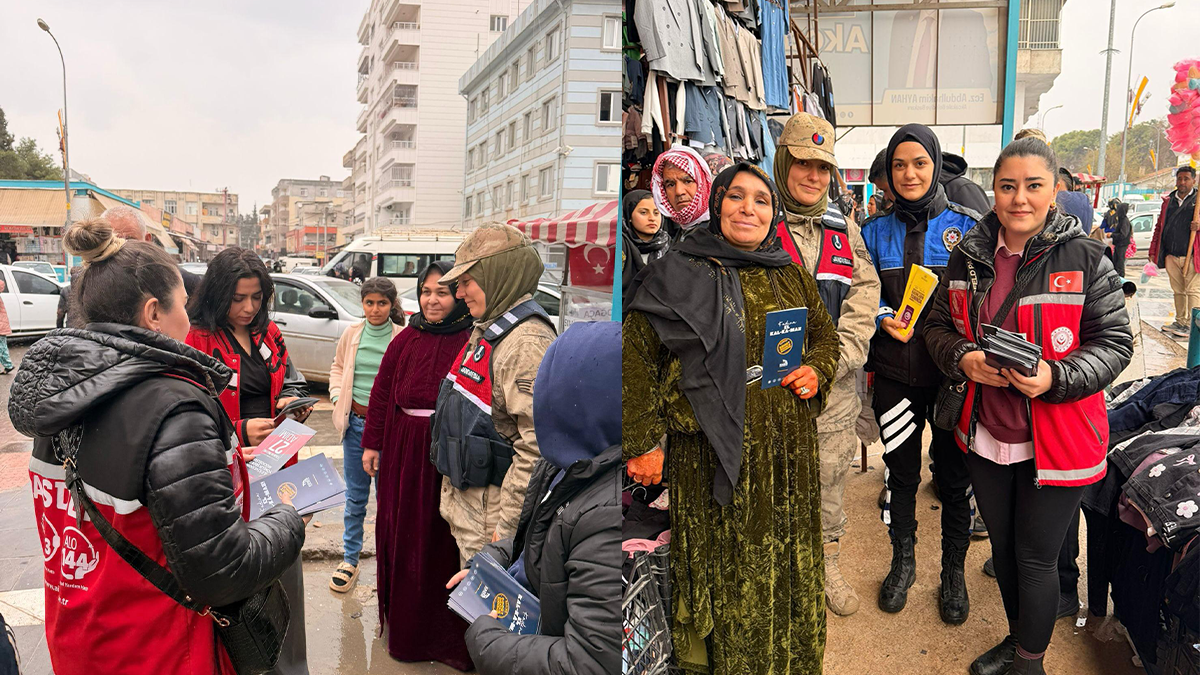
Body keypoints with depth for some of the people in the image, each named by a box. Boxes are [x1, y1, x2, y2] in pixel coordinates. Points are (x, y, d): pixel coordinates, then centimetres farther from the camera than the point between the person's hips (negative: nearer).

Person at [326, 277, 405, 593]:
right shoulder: (351, 335, 4)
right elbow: (338, 368, 19)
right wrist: (337, 396, 4)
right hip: (355, 422, 4)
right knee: (355, 496, 14)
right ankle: (349, 560, 27)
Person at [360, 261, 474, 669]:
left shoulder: (472, 342, -8)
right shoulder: (405, 340, 6)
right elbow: (381, 392, 10)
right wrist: (371, 444, 10)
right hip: (403, 451, 4)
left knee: (443, 540, 4)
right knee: (402, 535, 13)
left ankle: (447, 635, 21)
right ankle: (403, 624, 32)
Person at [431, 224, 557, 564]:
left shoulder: (527, 343, -23)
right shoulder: (486, 331, 11)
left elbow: (538, 448, -27)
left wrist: (507, 529, -24)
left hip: (493, 510, -10)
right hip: (466, 501, 10)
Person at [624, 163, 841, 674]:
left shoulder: (792, 276, 10)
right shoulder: (682, 273, -5)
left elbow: (825, 335, 23)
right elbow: (637, 354, -8)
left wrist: (817, 371, 0)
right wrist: (643, 443, -11)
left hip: (788, 452, 5)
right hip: (718, 454, -4)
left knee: (787, 565, 16)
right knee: (725, 571, 6)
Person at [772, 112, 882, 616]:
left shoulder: (845, 230, 12)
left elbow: (863, 297, 5)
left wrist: (832, 360, -9)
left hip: (835, 386, 4)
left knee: (830, 481, 14)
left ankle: (827, 567, 33)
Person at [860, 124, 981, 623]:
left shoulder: (966, 226, -1)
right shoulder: (875, 231, 5)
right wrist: (884, 319, -11)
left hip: (953, 372, -1)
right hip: (895, 372, 2)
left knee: (955, 473, 8)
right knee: (901, 471, 12)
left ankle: (954, 571, 29)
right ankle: (903, 562, 32)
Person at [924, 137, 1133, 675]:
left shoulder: (1084, 257, -10)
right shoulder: (969, 256, 2)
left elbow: (1115, 342, -9)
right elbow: (938, 325, 8)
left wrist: (1055, 377, -25)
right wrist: (964, 359, -13)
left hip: (1056, 440, -4)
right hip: (986, 434, 4)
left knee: (1036, 558, 7)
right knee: (1003, 547, 21)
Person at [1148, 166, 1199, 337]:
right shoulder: (1168, 201, 15)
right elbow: (1159, 226, 20)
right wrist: (1153, 250, 16)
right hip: (1171, 255, 5)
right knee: (1178, 290, 11)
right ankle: (1180, 321, 19)